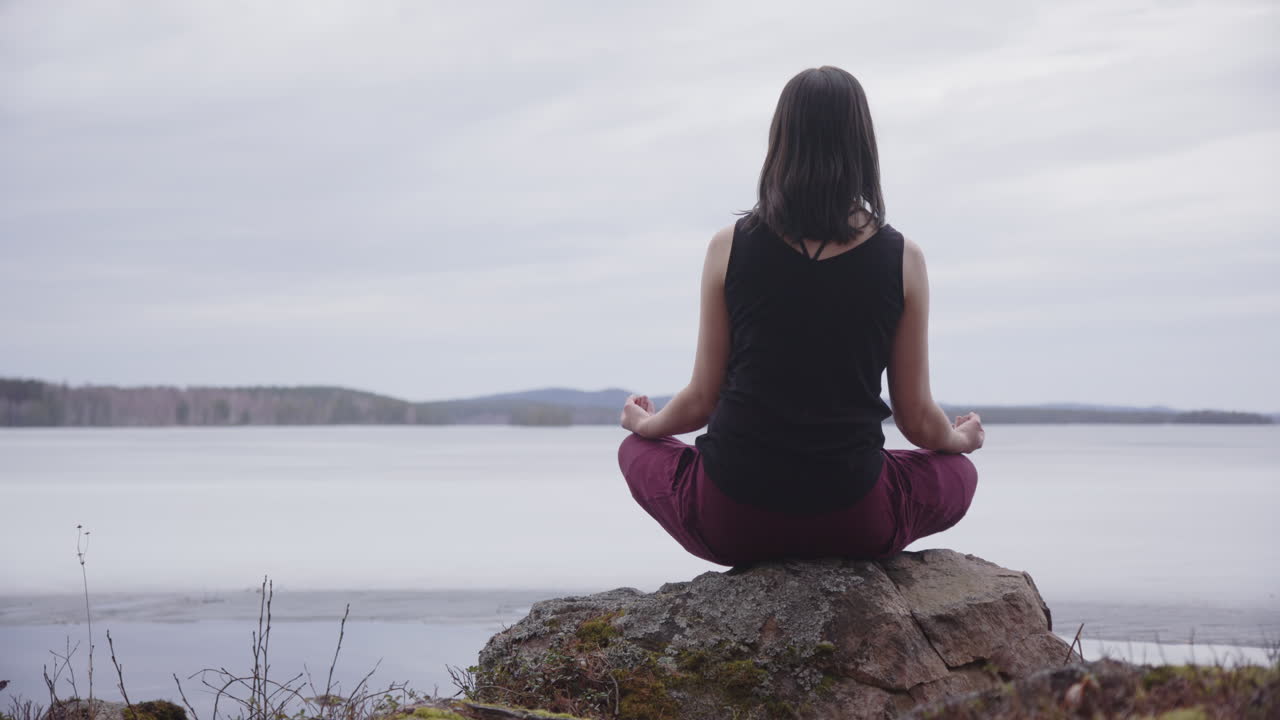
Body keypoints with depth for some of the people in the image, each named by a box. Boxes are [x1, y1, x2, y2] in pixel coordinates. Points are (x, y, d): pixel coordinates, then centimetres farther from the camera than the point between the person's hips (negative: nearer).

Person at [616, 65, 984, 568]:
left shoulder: (729, 247, -3)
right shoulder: (901, 258, -3)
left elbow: (702, 400, 3)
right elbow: (918, 420, 3)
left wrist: (644, 422, 26)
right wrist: (963, 438, 27)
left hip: (731, 521, 0)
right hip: (853, 522, 1)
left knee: (638, 451, 32)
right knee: (957, 474, 31)